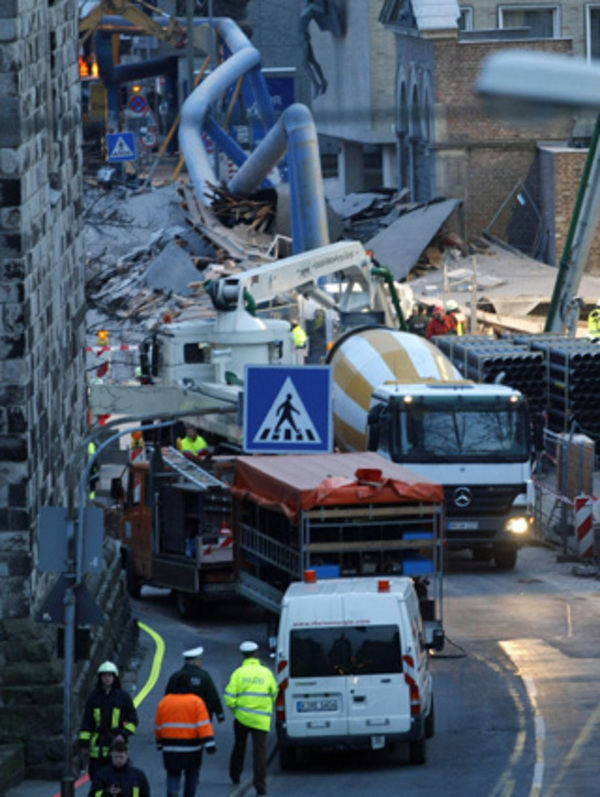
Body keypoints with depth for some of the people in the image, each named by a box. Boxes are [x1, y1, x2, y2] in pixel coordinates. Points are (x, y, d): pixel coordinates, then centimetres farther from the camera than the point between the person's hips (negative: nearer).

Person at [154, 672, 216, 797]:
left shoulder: (165, 702, 2)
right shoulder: (196, 702, -7)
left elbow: (158, 726, 11)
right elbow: (204, 725, -13)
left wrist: (159, 742, 25)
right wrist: (209, 744, -14)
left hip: (170, 748, 1)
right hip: (192, 748, -1)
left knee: (173, 774, 6)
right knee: (192, 776, 14)